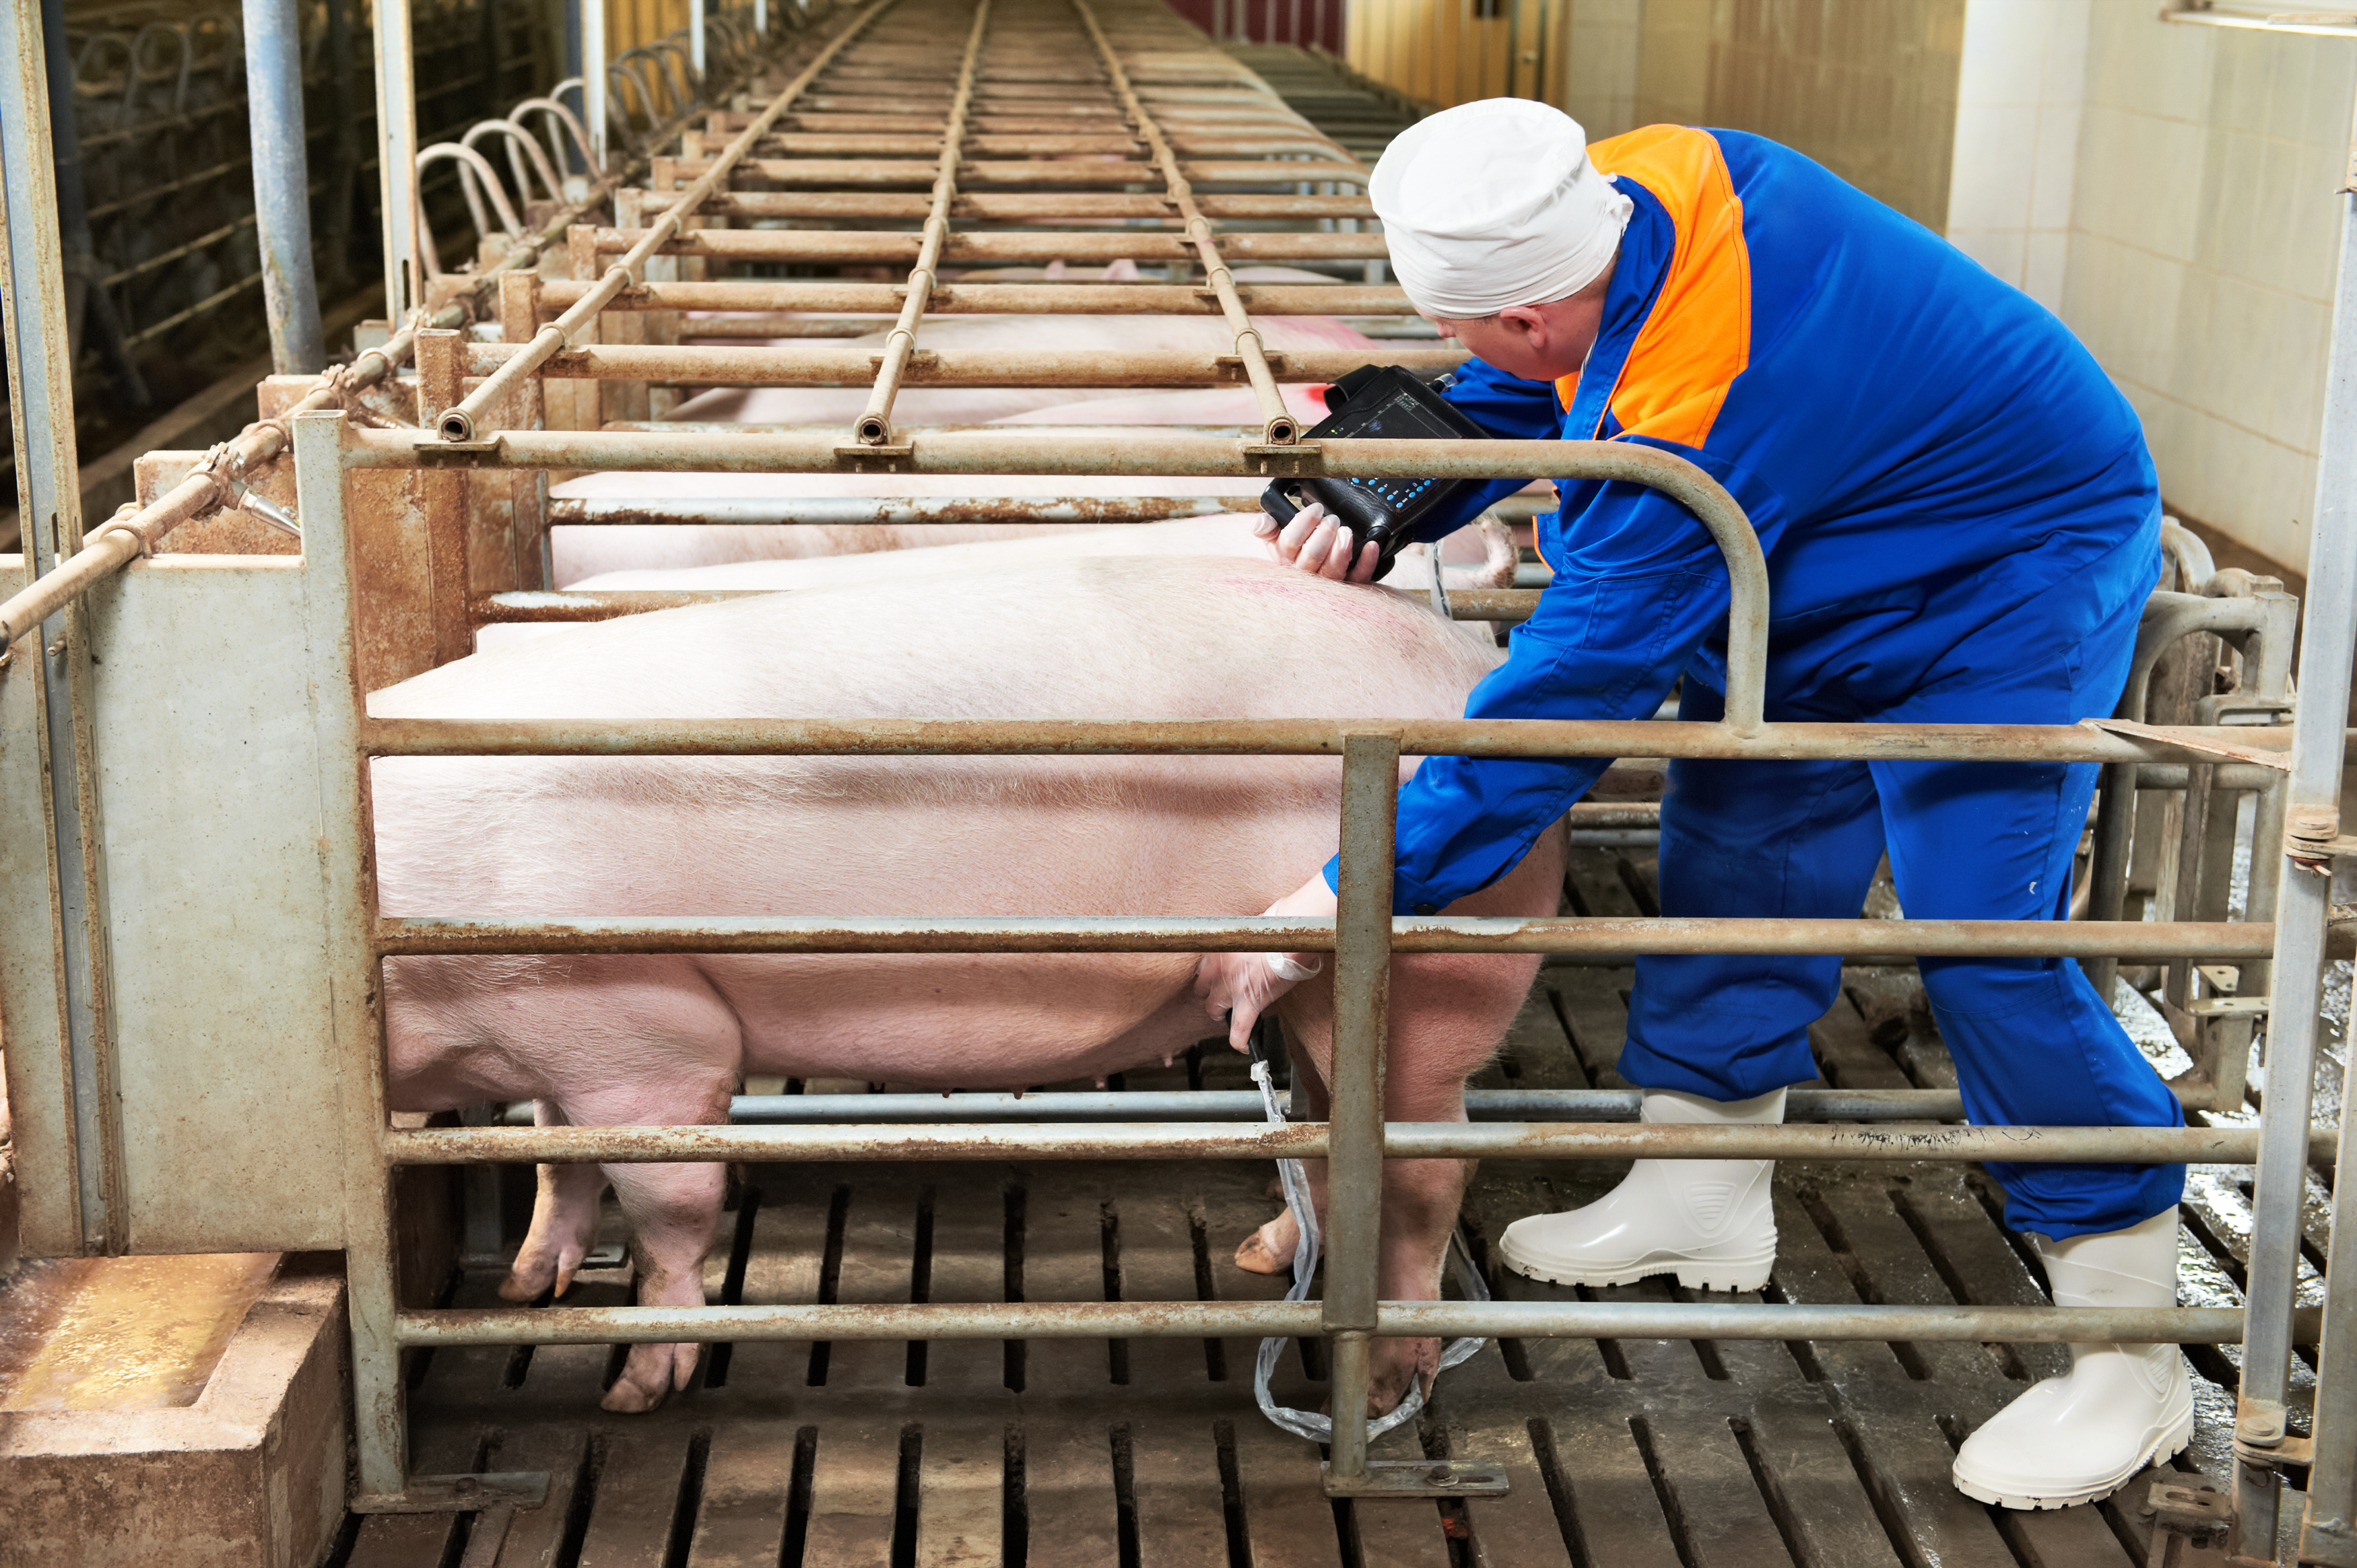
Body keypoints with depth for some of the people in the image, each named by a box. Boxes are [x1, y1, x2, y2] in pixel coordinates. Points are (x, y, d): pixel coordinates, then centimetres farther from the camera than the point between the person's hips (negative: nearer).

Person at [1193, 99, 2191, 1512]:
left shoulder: (1689, 422, -40)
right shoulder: (1632, 186, -15)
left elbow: (1567, 699, -37)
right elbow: (1509, 400, 6)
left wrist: (1333, 905, -32)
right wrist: (1381, 512, -9)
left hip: (2013, 584, -10)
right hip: (1843, 577, 10)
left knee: (1980, 935, -16)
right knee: (1739, 845, 12)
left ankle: (2133, 1356, -4)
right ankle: (1706, 1192, 28)